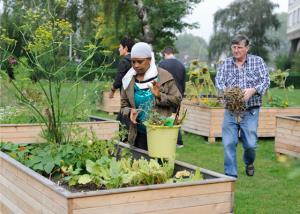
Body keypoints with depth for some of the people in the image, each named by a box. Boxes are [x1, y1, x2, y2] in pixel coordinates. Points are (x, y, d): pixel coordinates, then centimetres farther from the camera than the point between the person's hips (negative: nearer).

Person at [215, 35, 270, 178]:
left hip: (250, 111, -1)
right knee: (228, 143, -5)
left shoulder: (257, 61, 3)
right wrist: (226, 90, -21)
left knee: (250, 143, 0)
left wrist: (253, 90, -22)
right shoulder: (226, 63, 8)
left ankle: (249, 163, 34)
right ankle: (230, 175, 7)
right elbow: (218, 81, 1)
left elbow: (266, 81, -3)